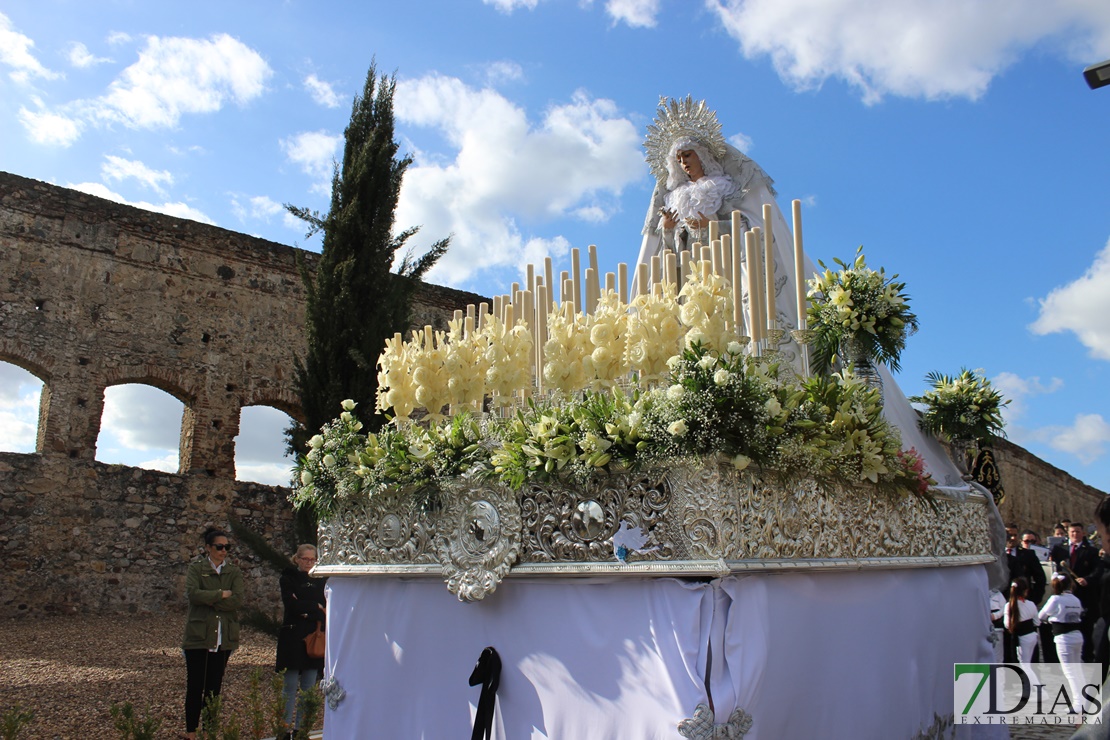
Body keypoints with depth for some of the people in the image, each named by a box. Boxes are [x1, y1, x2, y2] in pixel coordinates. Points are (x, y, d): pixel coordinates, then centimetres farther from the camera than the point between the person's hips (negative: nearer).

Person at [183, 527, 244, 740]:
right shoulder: (196, 568, 2)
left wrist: (209, 600, -12)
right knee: (195, 686, 1)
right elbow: (192, 593, -17)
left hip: (224, 637, 2)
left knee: (215, 686, 7)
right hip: (198, 634, -2)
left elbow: (237, 600, -7)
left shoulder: (234, 571, 9)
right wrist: (221, 594, -12)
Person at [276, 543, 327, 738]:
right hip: (293, 637, -3)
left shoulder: (321, 581, 12)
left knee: (309, 688, 3)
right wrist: (315, 606, -7)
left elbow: (326, 610, 4)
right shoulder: (288, 579, 3)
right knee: (291, 687, -4)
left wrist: (307, 613, -10)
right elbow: (291, 605, -12)